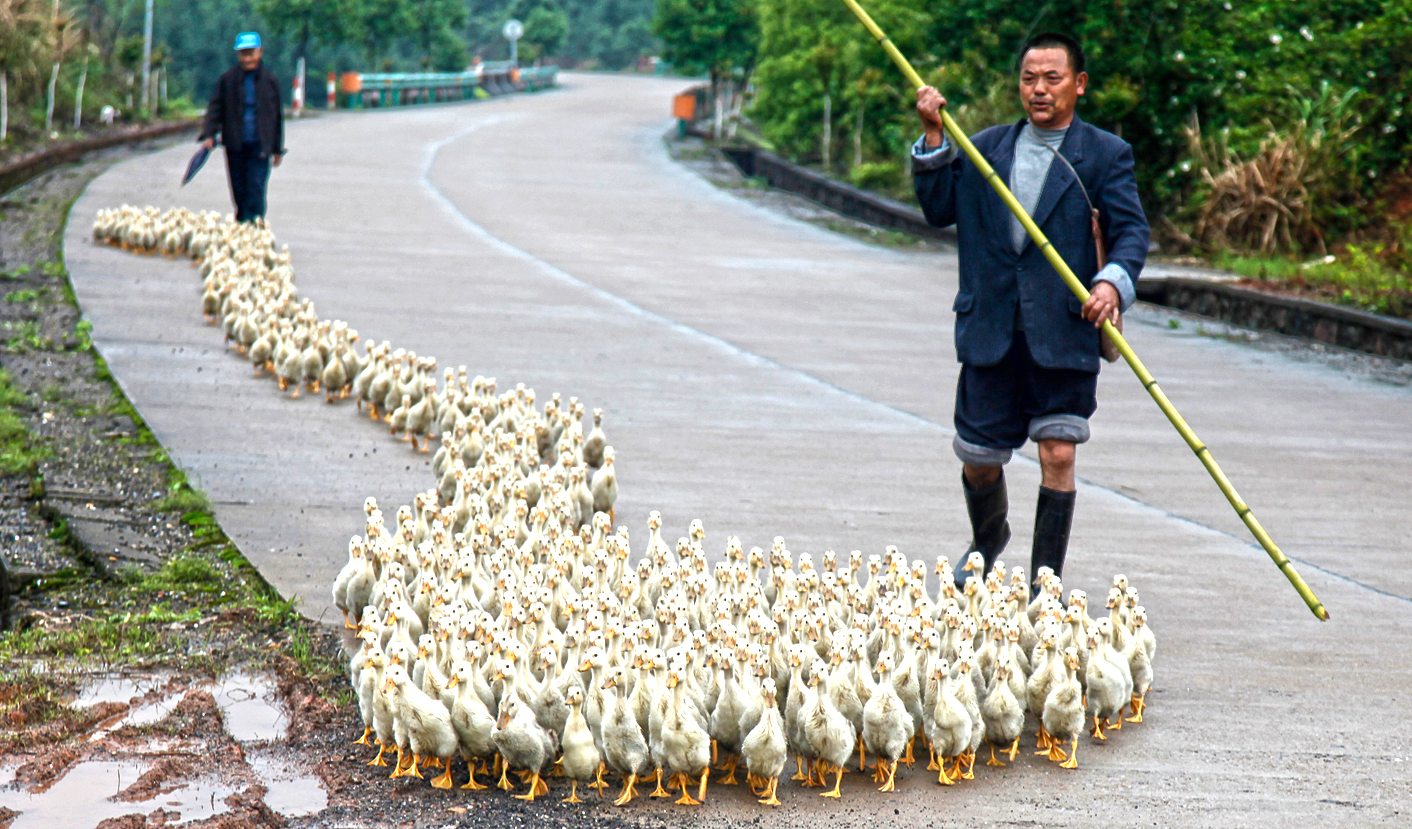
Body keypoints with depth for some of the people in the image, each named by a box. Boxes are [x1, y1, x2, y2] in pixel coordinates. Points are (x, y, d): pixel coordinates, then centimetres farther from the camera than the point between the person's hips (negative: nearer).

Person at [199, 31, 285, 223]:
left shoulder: (269, 81, 3)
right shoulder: (228, 79, 1)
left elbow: (277, 115, 10)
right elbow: (215, 108, 3)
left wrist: (277, 149, 11)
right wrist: (208, 134, -11)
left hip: (259, 146, -1)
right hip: (235, 146, 1)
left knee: (255, 191, -11)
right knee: (239, 192, 8)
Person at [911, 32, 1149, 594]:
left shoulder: (1105, 154, 3)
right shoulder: (986, 147, 13)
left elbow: (1131, 230, -5)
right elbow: (940, 210, 7)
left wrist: (1113, 281, -24)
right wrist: (934, 139, -1)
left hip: (1064, 333, -3)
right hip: (992, 332, 3)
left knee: (1058, 454, -7)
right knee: (978, 458, 11)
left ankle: (1045, 584, 4)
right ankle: (988, 542, 41)